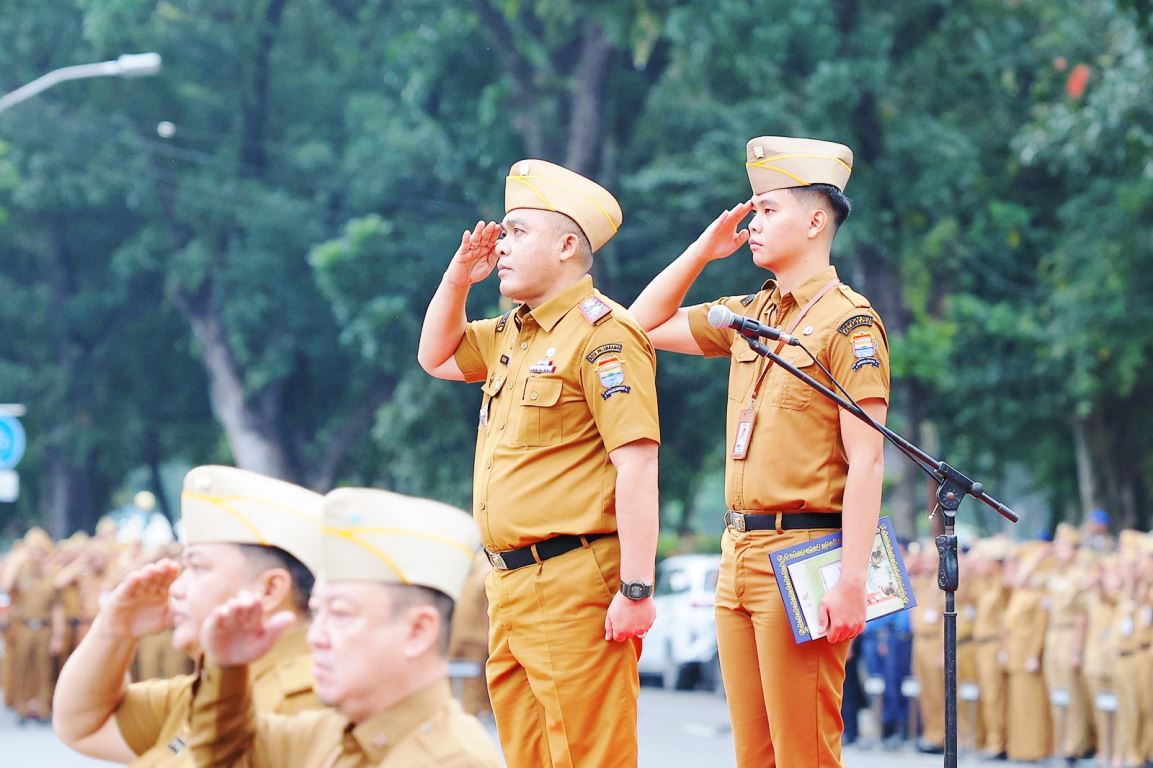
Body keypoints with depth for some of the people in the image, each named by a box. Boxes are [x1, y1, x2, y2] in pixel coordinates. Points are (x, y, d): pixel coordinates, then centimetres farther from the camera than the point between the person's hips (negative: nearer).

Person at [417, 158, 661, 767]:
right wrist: (458, 278, 17)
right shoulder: (512, 334, 17)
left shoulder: (600, 333, -12)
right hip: (510, 585, 10)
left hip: (573, 588, -10)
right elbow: (438, 357, 36)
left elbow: (638, 467, -18)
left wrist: (636, 590, -23)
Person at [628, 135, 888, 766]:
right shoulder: (748, 315, 15)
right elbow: (644, 326, 26)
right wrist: (703, 250, 14)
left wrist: (851, 581, -21)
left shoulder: (848, 321, -8)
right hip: (738, 550, 8)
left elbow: (866, 462, -14)